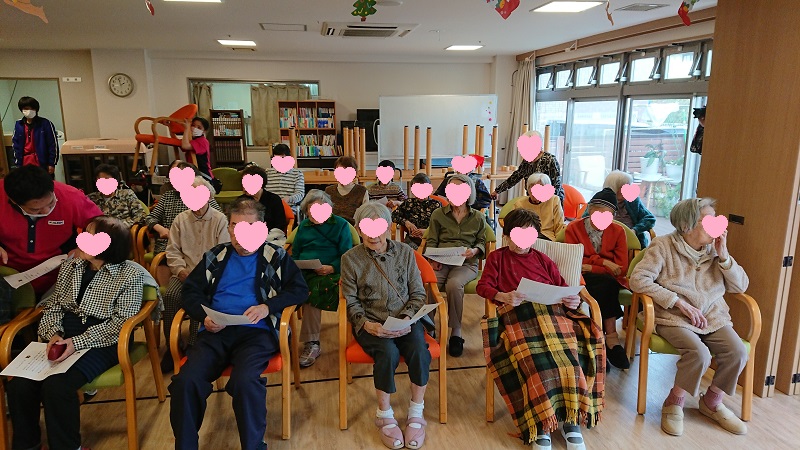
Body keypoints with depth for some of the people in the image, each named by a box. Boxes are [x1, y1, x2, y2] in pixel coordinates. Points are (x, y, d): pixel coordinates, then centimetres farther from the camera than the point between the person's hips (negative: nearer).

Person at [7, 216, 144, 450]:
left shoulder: (130, 274, -9)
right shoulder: (70, 266, 11)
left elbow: (120, 322, -12)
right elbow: (53, 305, 14)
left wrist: (78, 342, -19)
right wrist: (54, 333, -6)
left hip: (102, 341, -6)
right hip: (63, 336, 6)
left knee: (56, 386, -28)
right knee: (19, 385, -17)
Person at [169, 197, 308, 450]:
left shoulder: (275, 257, 13)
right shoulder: (215, 257, 20)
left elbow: (300, 289, 6)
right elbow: (190, 291, 19)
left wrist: (268, 307, -9)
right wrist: (204, 316, -2)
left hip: (257, 332, -2)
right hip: (215, 333, 3)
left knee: (245, 381, -33)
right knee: (185, 382, -25)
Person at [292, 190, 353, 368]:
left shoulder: (340, 224, 11)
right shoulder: (303, 226, 24)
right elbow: (295, 253, 25)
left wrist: (332, 267, -15)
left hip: (331, 272, -3)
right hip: (305, 272, 3)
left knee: (312, 291, -35)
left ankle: (312, 344, -28)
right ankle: (312, 344, -26)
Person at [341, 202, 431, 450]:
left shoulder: (406, 252, 4)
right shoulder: (350, 259, 0)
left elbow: (418, 294, 6)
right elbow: (351, 302, 2)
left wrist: (407, 319, -11)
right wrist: (366, 324, -15)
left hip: (405, 321, 2)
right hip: (370, 324, -1)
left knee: (419, 350, -28)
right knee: (388, 352, -32)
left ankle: (416, 414, -6)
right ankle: (384, 415, -8)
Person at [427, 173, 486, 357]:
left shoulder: (478, 217, 17)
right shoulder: (438, 214, 16)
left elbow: (482, 243, 19)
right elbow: (431, 242, 14)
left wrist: (475, 250, -5)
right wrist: (433, 259, -6)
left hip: (466, 264, -1)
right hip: (441, 262, 1)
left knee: (454, 284, -36)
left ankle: (456, 333, -20)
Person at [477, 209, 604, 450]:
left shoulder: (542, 259, 29)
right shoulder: (497, 257, 21)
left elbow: (562, 287, 23)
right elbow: (483, 286, 9)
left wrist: (574, 300, -1)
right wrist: (504, 297, -11)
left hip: (551, 311, 3)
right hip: (517, 314, -2)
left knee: (566, 353, -28)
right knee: (532, 357, -32)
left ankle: (571, 420, -20)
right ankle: (541, 425, -28)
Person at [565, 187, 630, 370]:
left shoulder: (618, 231, 5)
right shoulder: (574, 228, 3)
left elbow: (622, 268, -3)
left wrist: (590, 267, -12)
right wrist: (602, 261, -14)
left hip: (609, 282, 1)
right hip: (581, 280, -1)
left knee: (605, 286, -35)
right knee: (607, 283, -33)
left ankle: (607, 336, -25)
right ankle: (611, 336, -27)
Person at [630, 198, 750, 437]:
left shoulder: (713, 249, 8)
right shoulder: (663, 245, -7)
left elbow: (741, 286, 7)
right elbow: (638, 278, -18)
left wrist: (723, 256, -9)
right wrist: (680, 302, -20)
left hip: (713, 317, 5)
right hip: (673, 318, -5)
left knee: (737, 352, -19)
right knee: (699, 353, -30)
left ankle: (712, 402, 9)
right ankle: (674, 403, -4)